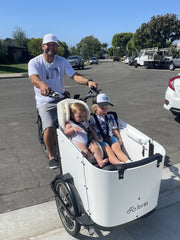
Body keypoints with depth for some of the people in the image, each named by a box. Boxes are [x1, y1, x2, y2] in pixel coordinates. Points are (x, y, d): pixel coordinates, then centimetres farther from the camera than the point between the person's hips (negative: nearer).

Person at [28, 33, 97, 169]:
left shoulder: (62, 61, 4)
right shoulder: (34, 62, -6)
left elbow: (74, 75, -10)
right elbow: (34, 78, -26)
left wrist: (88, 81, -31)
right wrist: (42, 85, -51)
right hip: (45, 102, -3)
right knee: (49, 127, -25)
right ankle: (52, 156, -1)